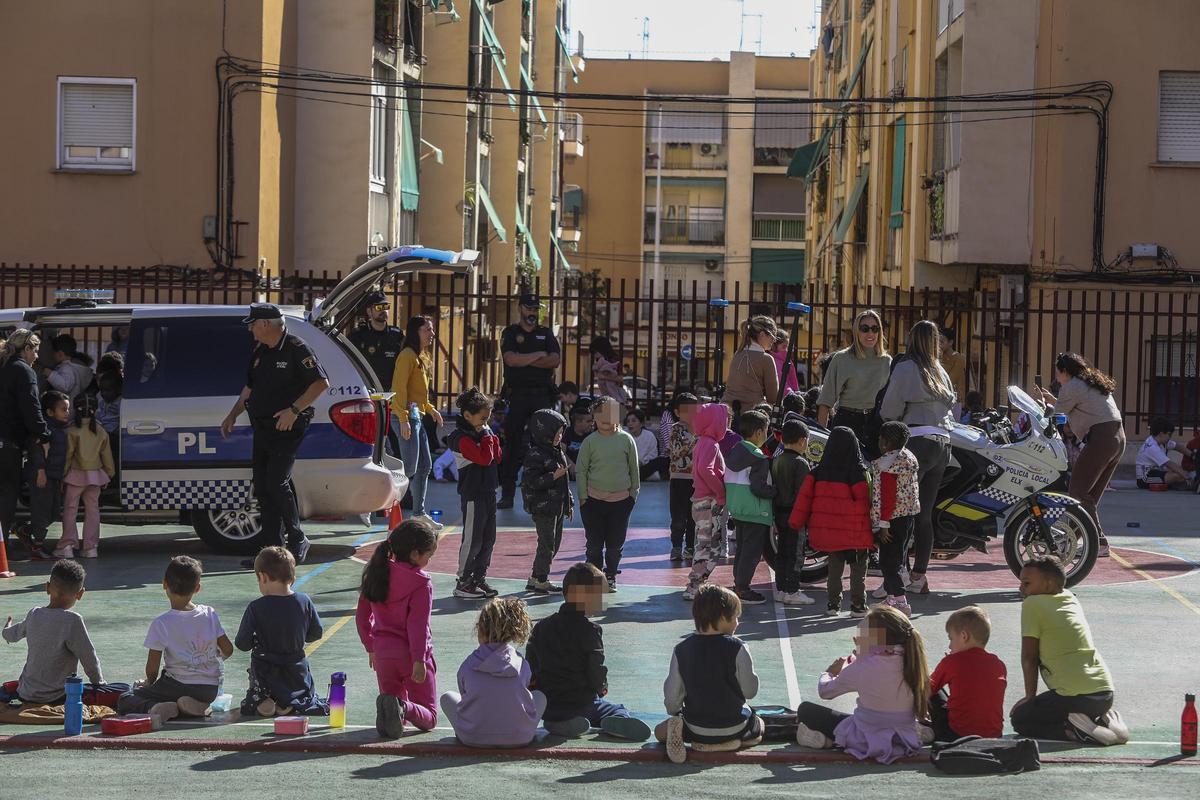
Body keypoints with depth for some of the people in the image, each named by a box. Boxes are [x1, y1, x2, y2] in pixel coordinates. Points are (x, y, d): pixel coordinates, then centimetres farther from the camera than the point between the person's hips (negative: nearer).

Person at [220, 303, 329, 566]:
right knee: (263, 489, 5)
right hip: (262, 428, 9)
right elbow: (250, 388, 26)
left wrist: (294, 410, -21)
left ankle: (297, 539, 2)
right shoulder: (260, 352, 14)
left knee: (277, 484, -14)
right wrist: (232, 415, 20)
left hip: (287, 429, -8)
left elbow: (321, 383, -16)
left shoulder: (296, 349, -11)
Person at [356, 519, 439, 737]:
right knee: (429, 717, 6)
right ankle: (404, 709, -27)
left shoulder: (376, 574, 4)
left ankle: (388, 706, -17)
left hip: (383, 652, 5)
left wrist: (371, 647, 21)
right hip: (411, 654, -5)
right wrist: (419, 660, -19)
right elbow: (418, 623, -20)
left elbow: (362, 616, 11)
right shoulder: (421, 582, -14)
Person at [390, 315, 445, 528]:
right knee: (410, 468, -11)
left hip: (418, 416, 10)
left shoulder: (422, 357, 18)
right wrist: (403, 419, -24)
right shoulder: (408, 355, -12)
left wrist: (431, 409, 20)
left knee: (425, 466, 12)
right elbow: (399, 388, -19)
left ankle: (419, 513, 18)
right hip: (408, 415, -10)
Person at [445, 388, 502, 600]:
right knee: (472, 540, -3)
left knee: (488, 539, 12)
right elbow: (484, 458, -25)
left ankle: (479, 579, 22)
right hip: (473, 495, -9)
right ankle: (463, 583, 5)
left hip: (488, 493, 9)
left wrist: (492, 438, -2)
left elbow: (497, 457, 12)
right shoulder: (462, 438, -17)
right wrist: (487, 436, -13)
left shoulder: (481, 433, 12)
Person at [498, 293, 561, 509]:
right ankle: (507, 494, 2)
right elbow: (511, 359, -12)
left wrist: (524, 359, -8)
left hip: (542, 394, 2)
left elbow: (555, 360, -4)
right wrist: (539, 355, -6)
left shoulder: (546, 333, 13)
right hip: (517, 395, -2)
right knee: (512, 444, -2)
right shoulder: (510, 333, 6)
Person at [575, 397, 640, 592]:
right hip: (594, 500, -1)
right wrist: (583, 496, -2)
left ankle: (610, 576, 21)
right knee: (594, 543, 3)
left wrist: (634, 492, 8)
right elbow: (580, 470, 2)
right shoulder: (590, 441, -1)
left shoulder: (626, 439, 1)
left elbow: (634, 468, 8)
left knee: (615, 543, 5)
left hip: (621, 500, 1)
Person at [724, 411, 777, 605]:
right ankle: (742, 588, -2)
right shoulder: (758, 458, -17)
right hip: (756, 512, -9)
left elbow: (729, 481, 13)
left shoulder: (734, 452, 9)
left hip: (737, 509, 9)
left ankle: (739, 584, 24)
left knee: (742, 548, 18)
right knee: (752, 551, -3)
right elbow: (758, 488, -22)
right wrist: (777, 490, -9)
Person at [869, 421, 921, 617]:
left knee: (888, 562, -6)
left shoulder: (886, 463, -16)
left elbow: (887, 496, -20)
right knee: (898, 559, 17)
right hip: (910, 513, 9)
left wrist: (883, 524, -18)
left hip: (894, 518, -9)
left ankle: (901, 603, -10)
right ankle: (892, 597, 25)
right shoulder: (910, 457, 12)